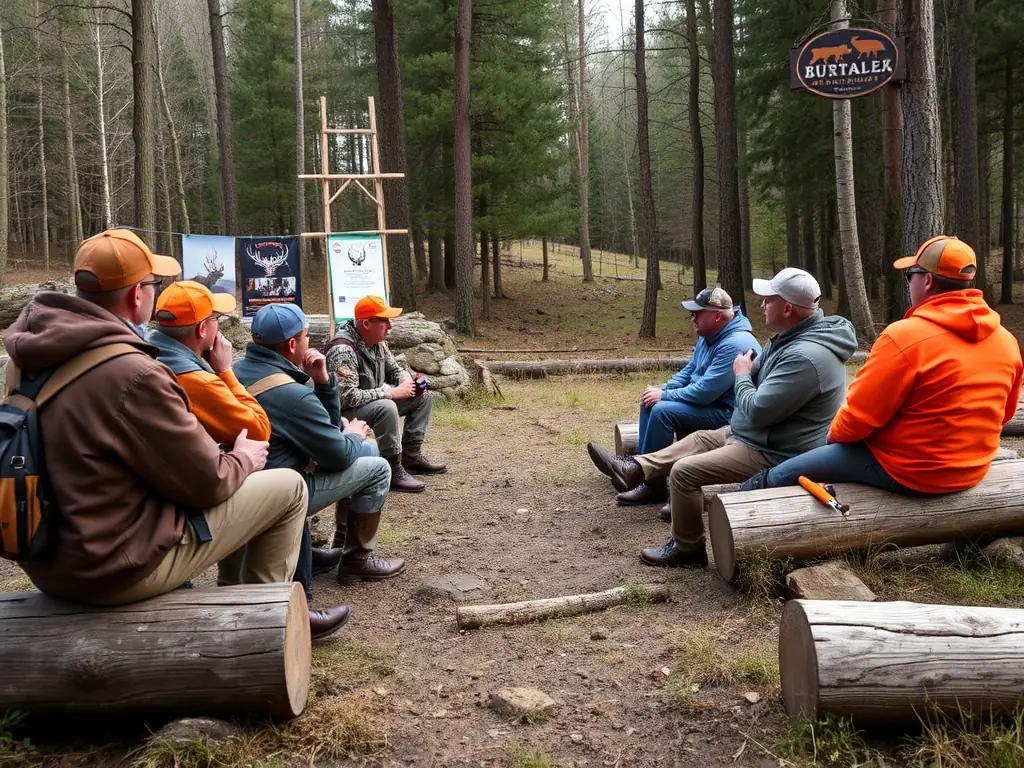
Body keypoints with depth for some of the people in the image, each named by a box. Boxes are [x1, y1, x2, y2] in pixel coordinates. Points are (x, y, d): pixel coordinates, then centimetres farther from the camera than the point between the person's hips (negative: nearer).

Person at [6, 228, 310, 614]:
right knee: (289, 487, 2)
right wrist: (245, 459, 4)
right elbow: (209, 482, -17)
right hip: (117, 567, -8)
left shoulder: (34, 354, -1)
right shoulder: (133, 375, -27)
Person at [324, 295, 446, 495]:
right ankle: (393, 471, -22)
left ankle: (411, 455, 10)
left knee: (422, 396, 5)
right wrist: (392, 392, -29)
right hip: (344, 413, -9)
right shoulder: (343, 350, -30)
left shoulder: (377, 342, -3)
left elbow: (393, 369, 14)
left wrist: (409, 382, -10)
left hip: (375, 402, 9)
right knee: (386, 408, -36)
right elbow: (347, 397, -36)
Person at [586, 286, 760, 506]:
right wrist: (662, 391, -2)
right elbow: (689, 370, 16)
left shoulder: (734, 345, -26)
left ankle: (653, 485, -16)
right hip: (706, 399, 11)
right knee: (651, 402, 7)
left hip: (727, 412, -11)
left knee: (663, 411, -25)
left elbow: (704, 391, -29)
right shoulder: (709, 336, 7)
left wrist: (664, 395, -17)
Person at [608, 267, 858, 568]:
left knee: (684, 471, -11)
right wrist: (747, 371, -6)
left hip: (775, 454, -11)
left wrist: (742, 375, -12)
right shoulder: (793, 337, 4)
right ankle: (637, 469, 32)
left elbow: (757, 411, -29)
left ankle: (687, 549, 5)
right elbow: (761, 374, 16)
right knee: (699, 439, 22)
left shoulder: (805, 356, -31)